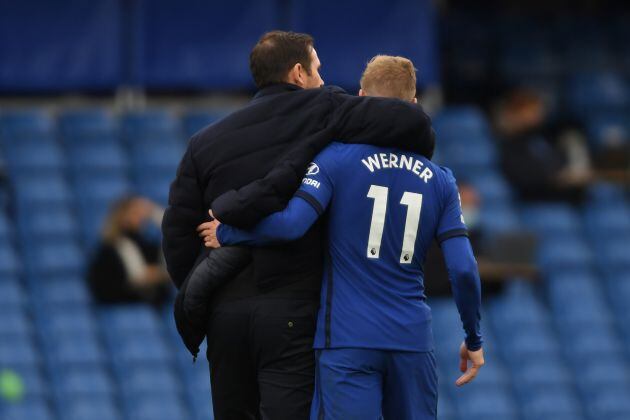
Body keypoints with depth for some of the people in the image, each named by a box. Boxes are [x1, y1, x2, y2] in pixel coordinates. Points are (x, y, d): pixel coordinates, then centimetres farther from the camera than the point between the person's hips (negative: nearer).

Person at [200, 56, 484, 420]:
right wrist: (474, 340, 14)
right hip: (414, 341, 3)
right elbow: (464, 270, 1)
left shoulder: (336, 160, -4)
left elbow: (290, 225, -17)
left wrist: (225, 233, 0)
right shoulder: (440, 181, 7)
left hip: (348, 341, -3)